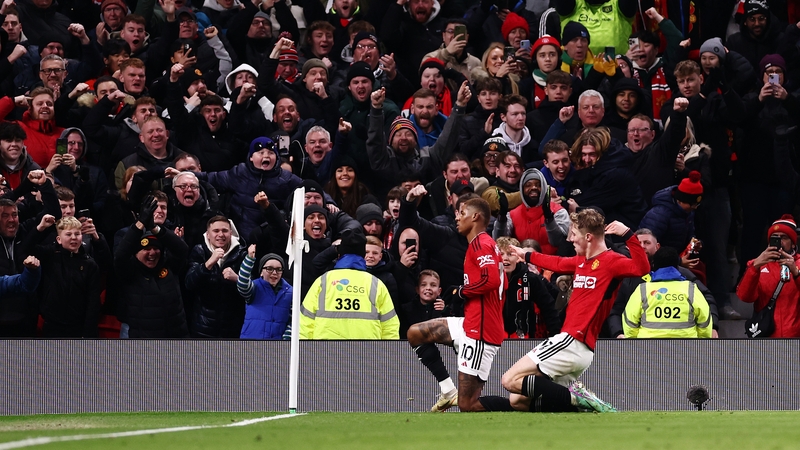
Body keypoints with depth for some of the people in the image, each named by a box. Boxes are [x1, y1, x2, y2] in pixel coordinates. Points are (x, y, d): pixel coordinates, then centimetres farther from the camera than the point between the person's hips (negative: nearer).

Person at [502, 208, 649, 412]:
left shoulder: (610, 261, -9)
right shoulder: (581, 261, 17)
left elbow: (641, 268, -27)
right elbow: (557, 264, 39)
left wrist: (628, 234, -33)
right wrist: (526, 255, 51)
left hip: (573, 342, -10)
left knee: (510, 381, -15)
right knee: (518, 401, 8)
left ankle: (575, 397, -13)